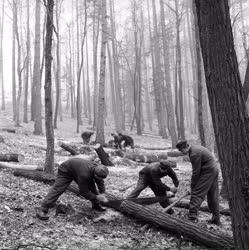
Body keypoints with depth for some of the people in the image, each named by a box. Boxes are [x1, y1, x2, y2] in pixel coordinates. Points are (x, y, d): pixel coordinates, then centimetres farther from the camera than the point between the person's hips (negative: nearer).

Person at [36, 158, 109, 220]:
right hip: (65, 171, -7)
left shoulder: (96, 168, -22)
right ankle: (42, 210, -21)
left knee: (91, 186, 2)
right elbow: (83, 192, -33)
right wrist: (96, 197, -26)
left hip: (77, 169, 8)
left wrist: (102, 193, -13)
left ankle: (96, 205, 18)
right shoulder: (84, 174, -44)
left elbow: (100, 181, -2)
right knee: (57, 189, -19)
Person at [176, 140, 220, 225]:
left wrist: (193, 186, -7)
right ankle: (216, 219, 22)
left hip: (208, 172, -10)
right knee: (213, 196, 15)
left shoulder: (194, 154, -21)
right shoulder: (196, 148, 12)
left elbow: (196, 172, -18)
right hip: (214, 170, 10)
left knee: (197, 193, -9)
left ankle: (192, 216, -13)